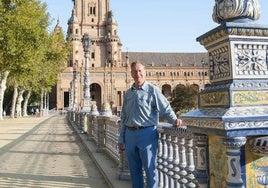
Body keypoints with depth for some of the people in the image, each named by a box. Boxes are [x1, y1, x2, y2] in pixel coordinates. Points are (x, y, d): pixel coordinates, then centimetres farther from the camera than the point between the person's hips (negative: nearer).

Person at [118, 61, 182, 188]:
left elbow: (165, 108, -9)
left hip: (147, 133, -5)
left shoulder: (152, 90, -3)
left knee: (150, 169, 2)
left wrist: (174, 120, -29)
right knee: (134, 170, 14)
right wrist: (121, 139, 16)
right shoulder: (128, 93, 13)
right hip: (130, 134, 5)